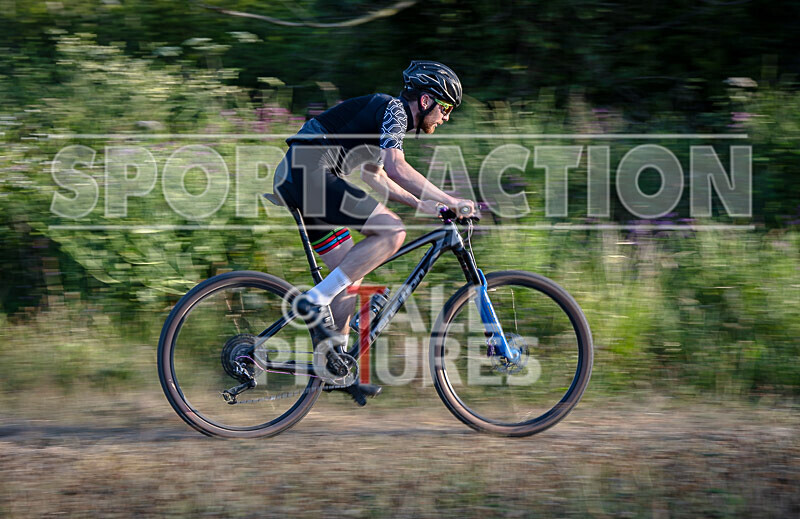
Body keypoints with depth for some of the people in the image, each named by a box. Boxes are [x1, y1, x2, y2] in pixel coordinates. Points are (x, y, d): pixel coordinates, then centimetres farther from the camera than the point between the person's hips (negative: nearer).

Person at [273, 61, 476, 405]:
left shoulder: (386, 113, 24)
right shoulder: (394, 109, -6)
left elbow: (374, 174, 35)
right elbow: (396, 167, -21)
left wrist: (419, 203, 28)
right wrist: (452, 202, -17)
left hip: (292, 178, 11)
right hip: (308, 173, -11)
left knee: (351, 273, 11)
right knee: (391, 232, -17)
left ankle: (334, 366, 13)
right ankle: (315, 301, -17)